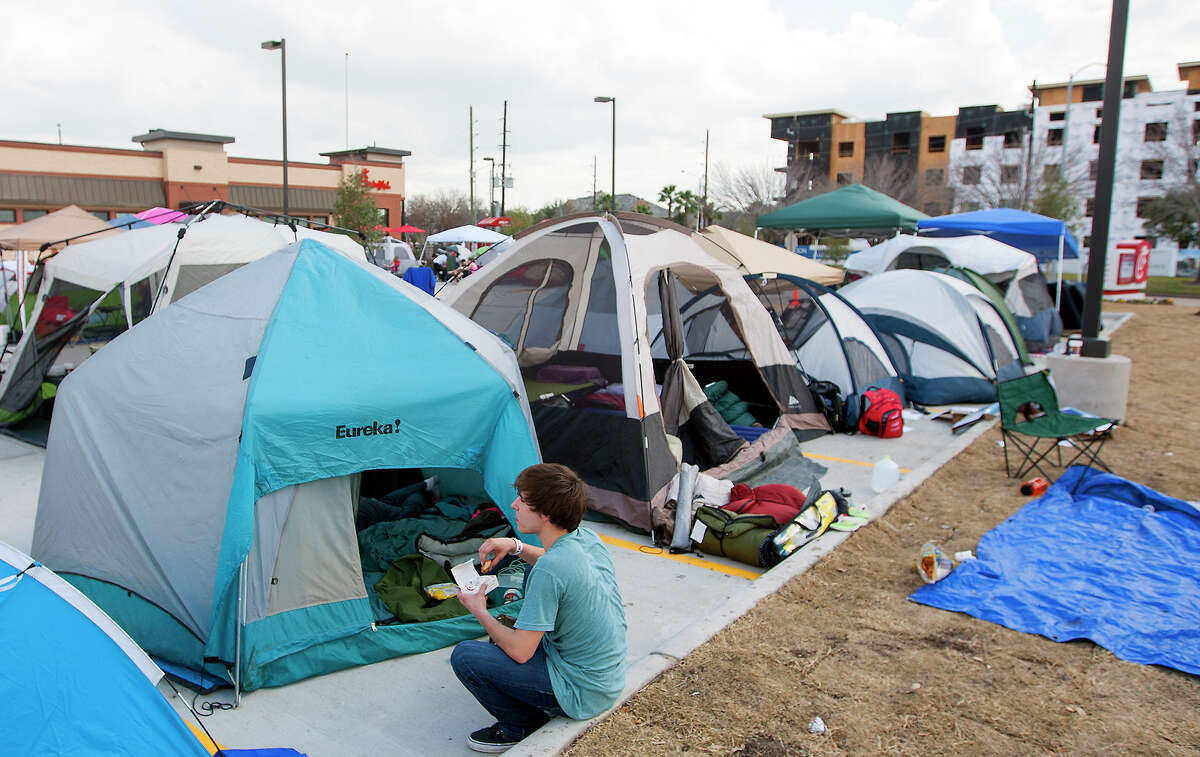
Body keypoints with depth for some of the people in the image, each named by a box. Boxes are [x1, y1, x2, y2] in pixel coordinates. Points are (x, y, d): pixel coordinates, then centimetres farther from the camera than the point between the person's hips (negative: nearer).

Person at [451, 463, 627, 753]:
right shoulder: (589, 538, -4)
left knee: (464, 656, -14)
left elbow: (519, 651, -22)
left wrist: (479, 610, -5)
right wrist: (515, 546, 7)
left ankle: (522, 727, 7)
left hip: (583, 696, -9)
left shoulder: (550, 569, -29)